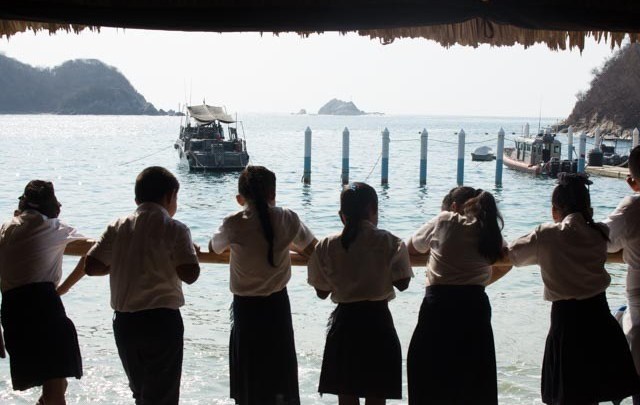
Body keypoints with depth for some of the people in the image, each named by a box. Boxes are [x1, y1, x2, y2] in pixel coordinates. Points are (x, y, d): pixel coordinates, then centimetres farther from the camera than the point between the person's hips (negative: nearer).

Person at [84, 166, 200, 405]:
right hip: (162, 320, -4)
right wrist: (190, 252, 4)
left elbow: (91, 266, 0)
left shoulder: (118, 227, 3)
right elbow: (190, 275, -16)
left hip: (124, 321, 5)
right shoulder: (174, 229, -8)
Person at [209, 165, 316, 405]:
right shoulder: (287, 219, -7)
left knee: (249, 384, 8)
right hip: (278, 304, 2)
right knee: (281, 370, 15)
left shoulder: (233, 225, -12)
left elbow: (214, 248, 9)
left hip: (245, 306, -2)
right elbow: (312, 249, 9)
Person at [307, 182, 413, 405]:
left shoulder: (326, 246, -2)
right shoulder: (390, 243, -7)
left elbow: (322, 291, 3)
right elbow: (402, 283, -4)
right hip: (378, 322, -1)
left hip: (344, 322, 2)